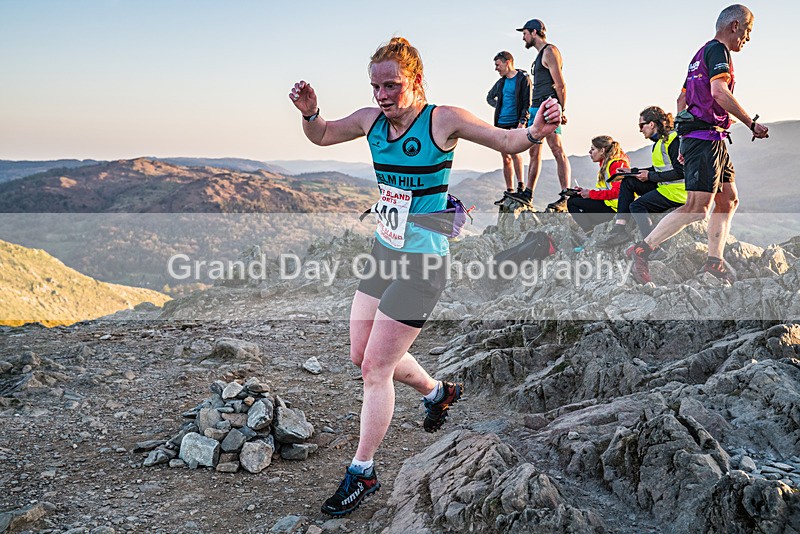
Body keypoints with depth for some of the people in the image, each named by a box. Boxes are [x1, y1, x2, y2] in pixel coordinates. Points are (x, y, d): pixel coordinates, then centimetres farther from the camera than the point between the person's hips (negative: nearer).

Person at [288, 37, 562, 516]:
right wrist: (310, 112, -5)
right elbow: (322, 136, 17)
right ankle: (438, 391, 42)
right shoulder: (371, 120, 1)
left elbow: (508, 142, -9)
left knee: (375, 368, -2)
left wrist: (535, 132, -31)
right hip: (383, 252, 7)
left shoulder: (443, 119, -15)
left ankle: (362, 473, 17)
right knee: (363, 355, 17)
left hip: (422, 262, -7)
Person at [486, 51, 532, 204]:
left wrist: (522, 121, -21)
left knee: (513, 150, -27)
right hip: (501, 124, 7)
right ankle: (509, 192, 12)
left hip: (515, 124, -7)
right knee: (506, 158, 7)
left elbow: (527, 103, -10)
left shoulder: (523, 78, -3)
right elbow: (489, 97, 32)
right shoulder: (501, 82, 15)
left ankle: (521, 186, -19)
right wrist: (499, 106, 14)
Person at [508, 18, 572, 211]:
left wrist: (561, 110, -18)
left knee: (558, 152, -13)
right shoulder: (540, 55, 24)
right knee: (534, 153, 8)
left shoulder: (550, 51, -6)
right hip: (536, 108, 10)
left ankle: (566, 198, -16)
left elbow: (560, 84, -13)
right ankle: (528, 194, 10)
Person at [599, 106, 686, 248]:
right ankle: (620, 228, -4)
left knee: (636, 206, -17)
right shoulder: (659, 141, 14)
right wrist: (632, 171, 12)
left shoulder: (672, 140, -17)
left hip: (677, 190, -10)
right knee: (628, 181, 4)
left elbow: (679, 171, -22)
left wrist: (650, 176, -15)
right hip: (664, 186, 10)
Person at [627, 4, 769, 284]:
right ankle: (642, 250, -13)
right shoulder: (717, 49, -8)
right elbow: (720, 93, -24)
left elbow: (681, 99, 24)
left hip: (714, 141, 11)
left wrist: (686, 142, 24)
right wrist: (752, 123, -19)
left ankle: (714, 261, 13)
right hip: (705, 137, -11)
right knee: (697, 208, -14)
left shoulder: (702, 53, 23)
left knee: (728, 199, 12)